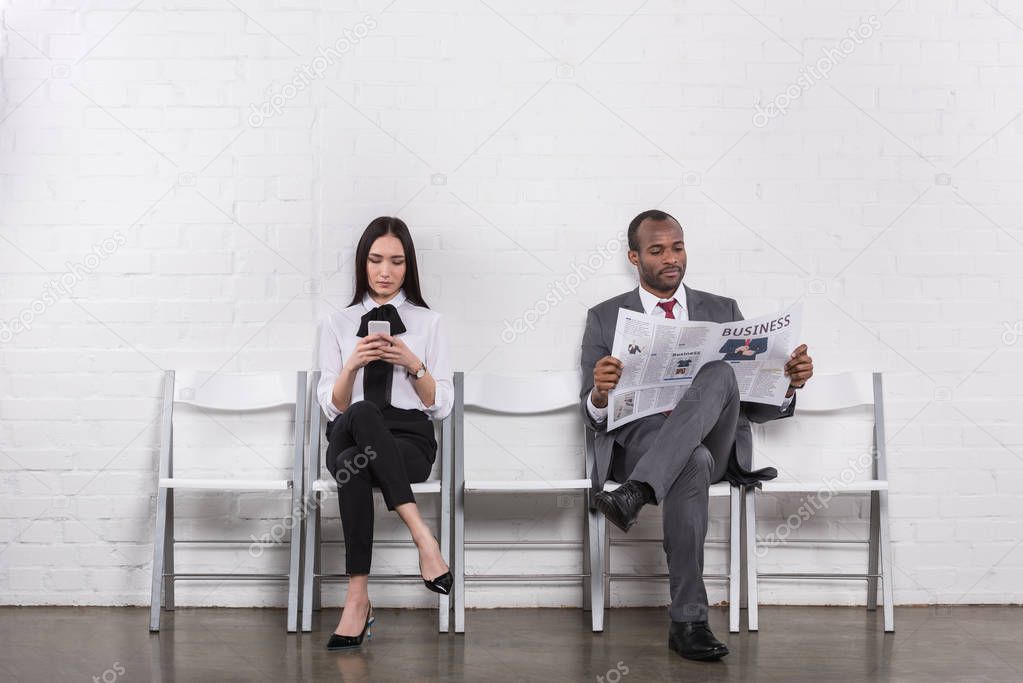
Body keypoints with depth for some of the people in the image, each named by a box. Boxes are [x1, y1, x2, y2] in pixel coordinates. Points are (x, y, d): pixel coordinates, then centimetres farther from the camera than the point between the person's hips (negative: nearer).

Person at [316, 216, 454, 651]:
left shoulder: (428, 323, 12)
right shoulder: (338, 324, 14)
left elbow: (441, 406, 7)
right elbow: (332, 406, 6)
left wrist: (413, 364, -10)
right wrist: (353, 364, -12)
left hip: (410, 440, -1)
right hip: (348, 438, 1)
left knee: (353, 464, -36)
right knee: (363, 413, -38)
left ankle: (358, 598, -33)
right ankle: (421, 535, -40)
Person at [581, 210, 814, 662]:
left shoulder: (723, 311, 19)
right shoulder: (605, 318, 13)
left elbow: (757, 407, 15)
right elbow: (595, 418, 7)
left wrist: (789, 381, -7)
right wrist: (599, 393, -18)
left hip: (715, 442, 2)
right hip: (639, 439, -1)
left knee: (720, 372, -31)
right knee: (693, 463, -38)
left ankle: (635, 492, -40)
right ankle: (688, 621, -32)